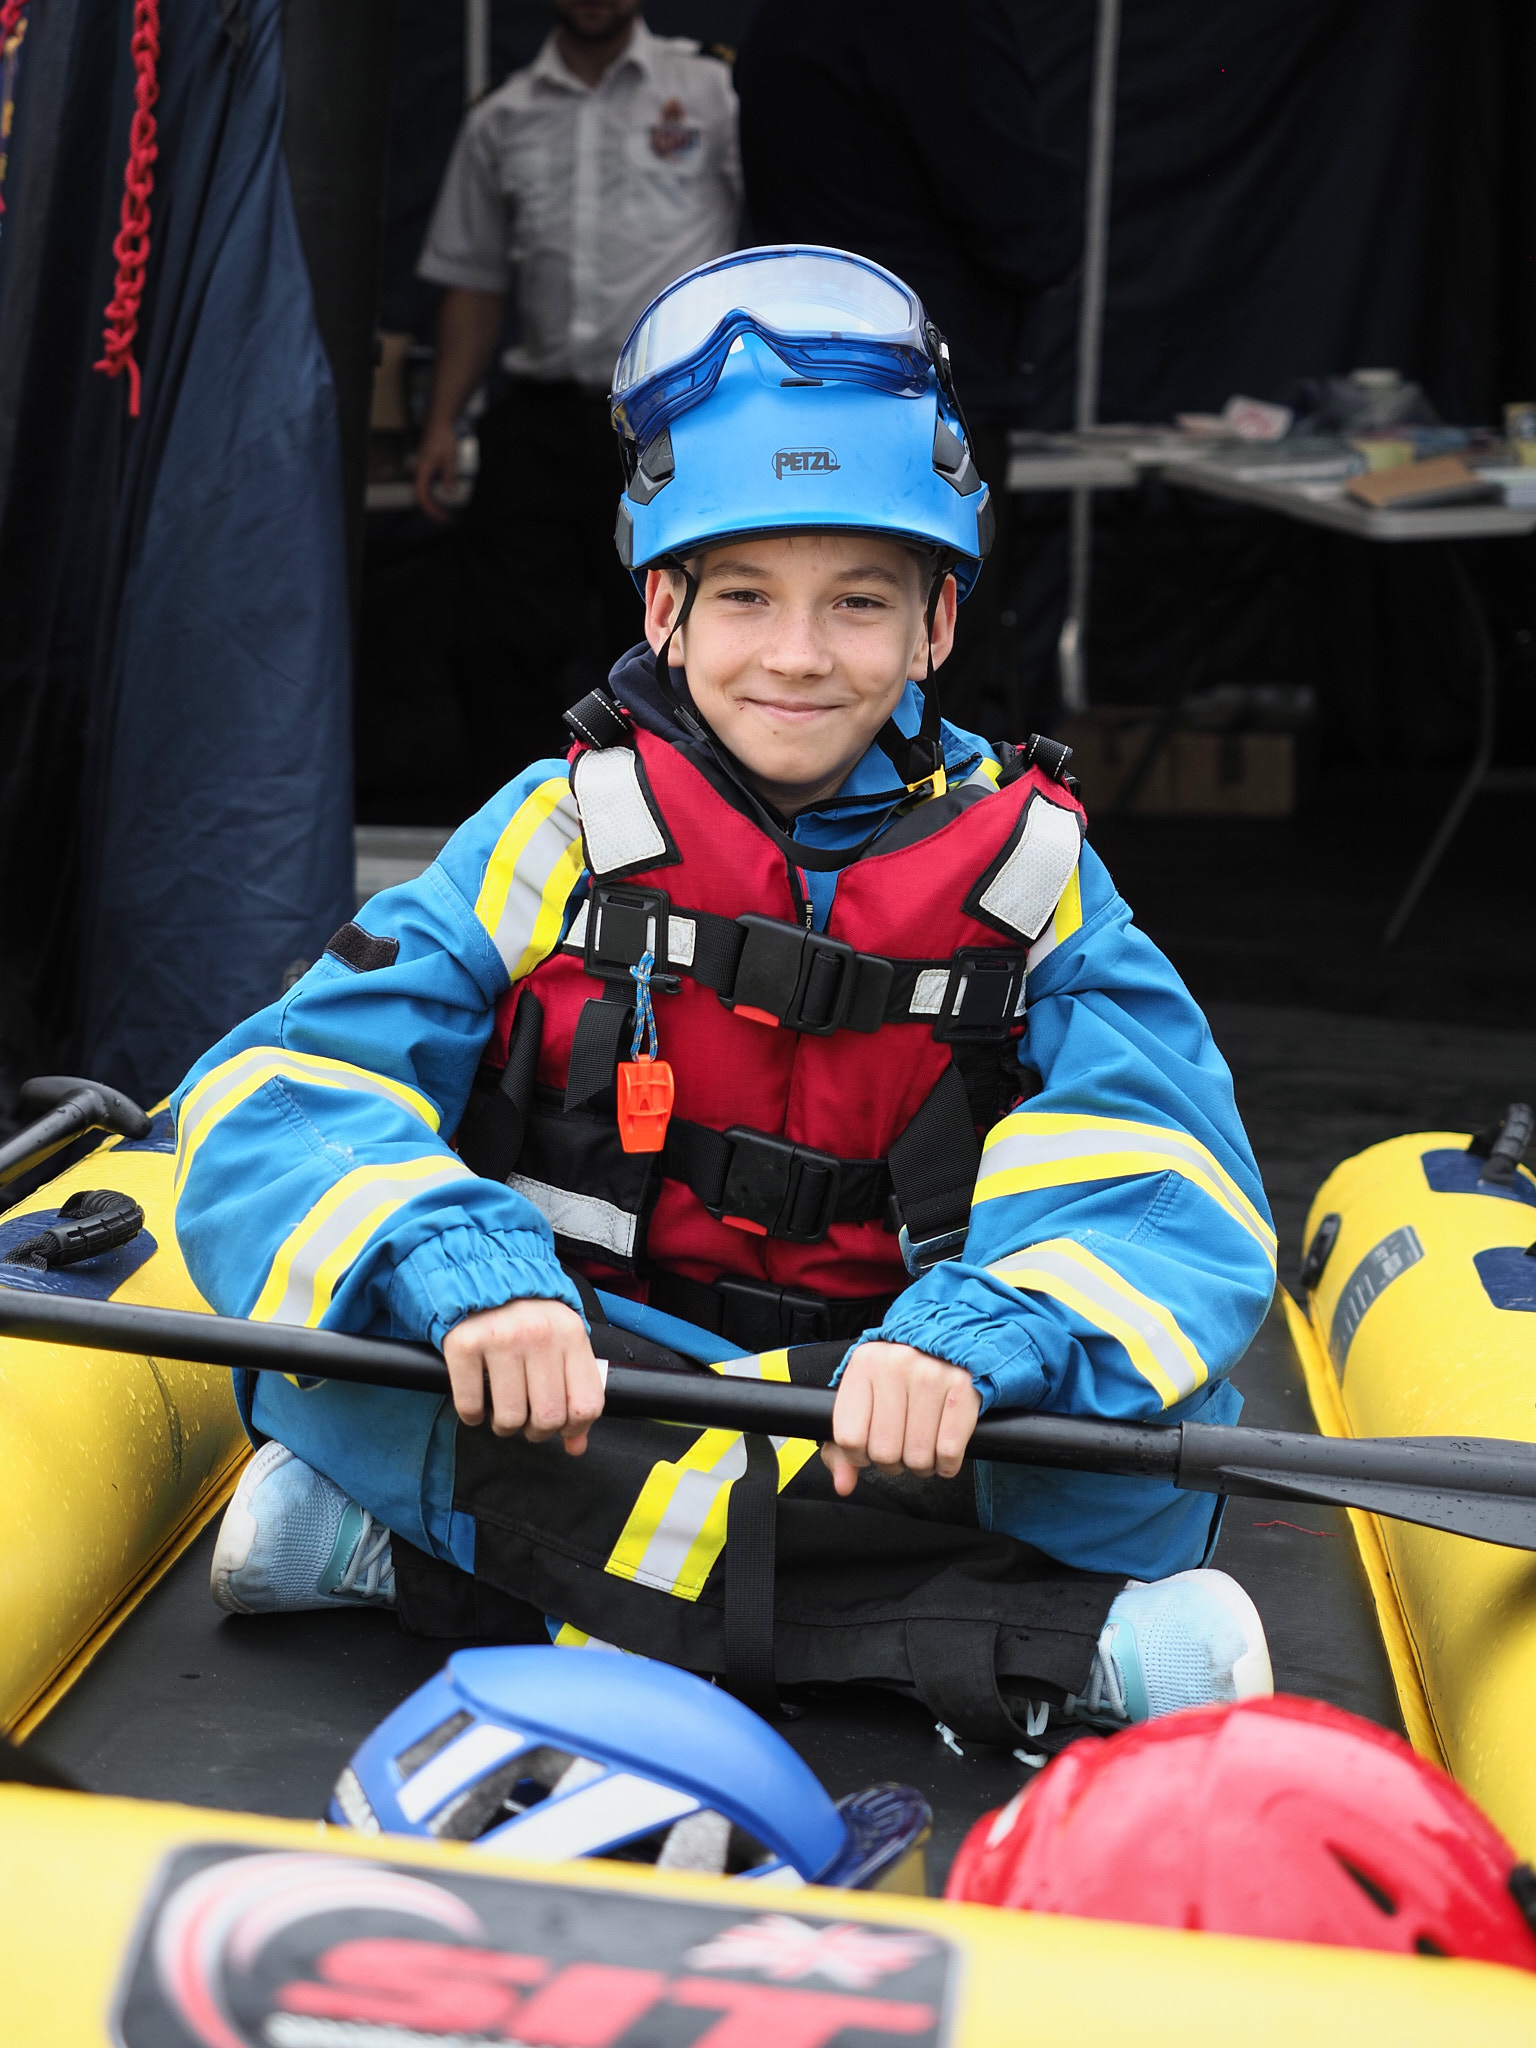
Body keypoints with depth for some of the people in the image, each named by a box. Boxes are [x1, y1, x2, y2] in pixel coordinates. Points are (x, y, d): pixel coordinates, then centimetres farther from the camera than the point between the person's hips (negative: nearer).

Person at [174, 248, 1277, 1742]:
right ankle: (1044, 1643, -31)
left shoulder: (1029, 874, 1)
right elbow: (274, 1100, -12)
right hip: (567, 1387, 0)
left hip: (879, 1407, 0)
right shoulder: (561, 832, -1)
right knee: (356, 1308, -31)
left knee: (1150, 1407, -26)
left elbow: (1166, 1188, -13)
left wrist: (972, 1337, -34)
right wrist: (466, 1272, -32)